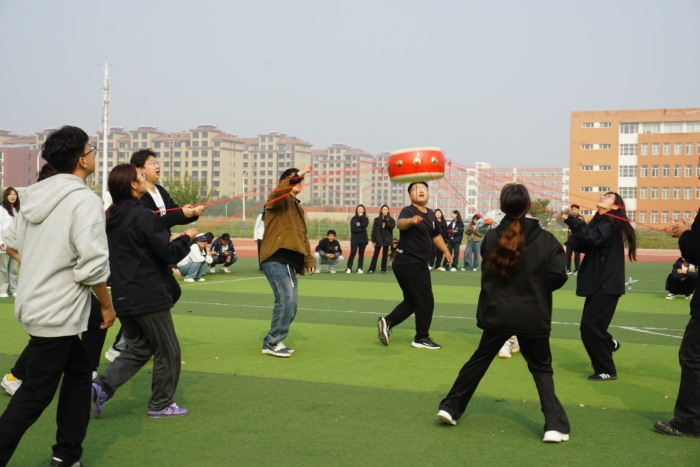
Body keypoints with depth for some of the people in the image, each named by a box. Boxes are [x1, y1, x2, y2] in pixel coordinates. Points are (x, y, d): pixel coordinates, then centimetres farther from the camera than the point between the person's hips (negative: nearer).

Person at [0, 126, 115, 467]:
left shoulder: (35, 195, 8)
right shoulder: (85, 200, -17)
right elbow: (93, 266, -21)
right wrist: (108, 305, -7)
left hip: (36, 304, 9)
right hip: (57, 313, -9)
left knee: (79, 371, 20)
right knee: (34, 395, 0)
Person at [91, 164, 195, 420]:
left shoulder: (112, 217, 9)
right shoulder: (143, 215, -16)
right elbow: (170, 254, -15)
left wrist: (167, 239, 14)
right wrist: (186, 238, 2)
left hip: (123, 297, 8)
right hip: (148, 297, -8)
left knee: (138, 349, 19)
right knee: (168, 352, 8)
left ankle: (100, 387, 3)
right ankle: (161, 404, 16)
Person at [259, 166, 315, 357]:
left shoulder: (298, 208, 25)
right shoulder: (278, 201, 0)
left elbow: (302, 236, 26)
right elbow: (279, 190, -26)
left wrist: (309, 260, 19)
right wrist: (298, 175, -25)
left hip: (290, 262, 9)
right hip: (276, 259, -9)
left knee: (291, 304, 7)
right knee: (285, 299, -16)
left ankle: (275, 340, 19)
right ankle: (272, 343, -5)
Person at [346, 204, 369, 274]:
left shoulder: (365, 219, 8)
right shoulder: (353, 219, 5)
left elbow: (364, 225, -14)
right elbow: (353, 229, -7)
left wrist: (361, 217, -7)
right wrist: (361, 229, -11)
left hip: (363, 239, 2)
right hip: (355, 238, -2)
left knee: (361, 254, 3)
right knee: (353, 253, -9)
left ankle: (359, 268, 7)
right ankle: (349, 268, -7)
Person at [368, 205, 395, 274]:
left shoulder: (390, 219, 3)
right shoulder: (377, 219, 2)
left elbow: (392, 226, -16)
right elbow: (374, 230, 1)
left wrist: (386, 219, -16)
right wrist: (373, 240, -4)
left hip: (387, 239, 1)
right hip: (378, 239, -1)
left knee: (385, 254, 6)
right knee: (375, 254, -2)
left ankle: (383, 269, 12)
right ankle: (371, 269, 0)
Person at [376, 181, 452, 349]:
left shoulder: (431, 214, 11)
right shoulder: (408, 211, -15)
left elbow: (436, 234, 27)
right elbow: (400, 223, -38)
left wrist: (446, 251, 25)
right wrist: (411, 220, -59)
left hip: (418, 264, 9)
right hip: (408, 263, -9)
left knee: (412, 300, 14)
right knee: (426, 300, -3)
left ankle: (387, 321, 13)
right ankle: (421, 338, 8)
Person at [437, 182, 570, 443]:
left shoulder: (491, 238, -3)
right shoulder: (545, 239, -9)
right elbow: (558, 277, -9)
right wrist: (538, 287, 9)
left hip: (497, 313, 2)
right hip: (533, 316, -1)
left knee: (479, 361, 17)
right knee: (541, 369, 12)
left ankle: (451, 407, 24)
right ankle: (555, 425, 4)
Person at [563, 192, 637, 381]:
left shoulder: (610, 223, -12)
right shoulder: (598, 222, 14)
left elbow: (593, 238, -29)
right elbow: (584, 246, 7)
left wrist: (571, 221, -30)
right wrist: (576, 233, -10)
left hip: (607, 285, -8)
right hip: (598, 283, 8)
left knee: (589, 326, -10)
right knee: (591, 326, 14)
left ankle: (606, 370, 1)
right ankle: (609, 344, 44)